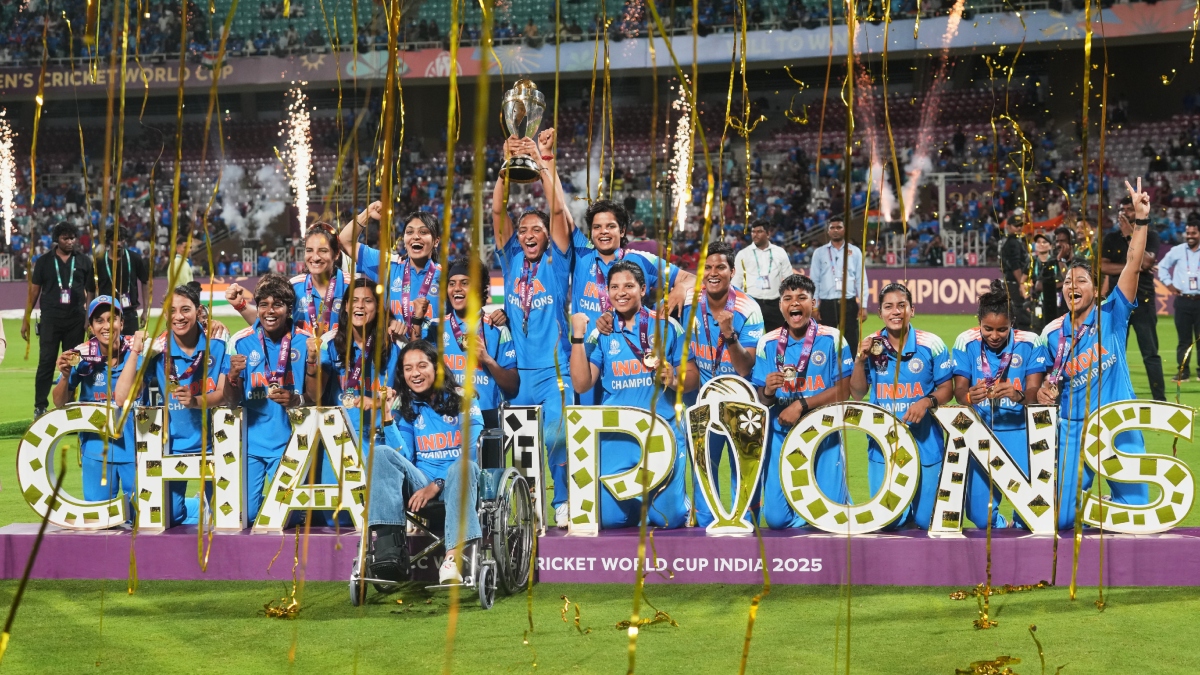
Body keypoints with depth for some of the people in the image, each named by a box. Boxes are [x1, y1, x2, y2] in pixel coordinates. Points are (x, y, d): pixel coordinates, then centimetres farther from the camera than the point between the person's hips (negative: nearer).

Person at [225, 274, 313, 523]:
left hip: (289, 443, 0)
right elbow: (231, 402, -1)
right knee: (244, 515, -3)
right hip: (250, 440, 0)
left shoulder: (306, 342, -2)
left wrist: (296, 400, -20)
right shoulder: (241, 341, -1)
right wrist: (233, 376, -21)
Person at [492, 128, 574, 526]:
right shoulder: (511, 258, 13)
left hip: (553, 367, -3)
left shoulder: (556, 260, 6)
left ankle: (563, 502, -7)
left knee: (556, 434, -20)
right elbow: (498, 211, 2)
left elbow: (557, 209, -6)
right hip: (517, 369, 3)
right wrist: (508, 165, -8)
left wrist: (543, 161, -9)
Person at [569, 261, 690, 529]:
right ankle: (635, 504, 28)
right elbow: (581, 384, -1)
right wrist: (577, 337, -6)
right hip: (616, 436, 1)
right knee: (611, 518, -5)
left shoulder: (666, 327, 5)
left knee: (669, 518, -7)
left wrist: (674, 379, -13)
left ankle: (678, 503, 29)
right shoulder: (601, 334, 8)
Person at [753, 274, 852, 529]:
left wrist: (801, 405, -16)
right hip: (782, 435, 2)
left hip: (824, 435, -2)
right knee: (776, 518, -4)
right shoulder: (768, 343, 1)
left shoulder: (832, 339, -6)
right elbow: (762, 399, 5)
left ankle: (839, 495, 30)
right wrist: (768, 392, -18)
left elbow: (843, 391, -8)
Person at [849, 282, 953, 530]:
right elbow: (857, 393, 7)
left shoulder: (931, 345, -6)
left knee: (926, 520, 2)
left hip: (925, 445, -2)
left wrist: (927, 401, -18)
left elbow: (946, 388, 1)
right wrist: (860, 360, -8)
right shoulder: (871, 346, 1)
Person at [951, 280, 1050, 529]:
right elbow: (959, 390, -5)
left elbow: (1034, 391, -9)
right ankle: (1002, 528, 34)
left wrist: (1018, 396, -32)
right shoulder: (966, 342, -2)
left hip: (1019, 431, -1)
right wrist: (969, 396, -30)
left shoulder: (1029, 343, -5)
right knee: (979, 512, 0)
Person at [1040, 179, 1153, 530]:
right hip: (1072, 428, 2)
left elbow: (1132, 267, -12)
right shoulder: (1052, 334, 7)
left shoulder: (1111, 316, -1)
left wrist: (1141, 220, -21)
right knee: (1059, 517, -2)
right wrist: (1045, 392, -4)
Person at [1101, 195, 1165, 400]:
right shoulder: (1111, 238, 8)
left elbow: (1145, 262, -15)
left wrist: (1130, 236, -12)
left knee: (1150, 353, -5)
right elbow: (1102, 266, -4)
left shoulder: (1150, 236, 2)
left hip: (1143, 301, -3)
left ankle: (1160, 399, -6)